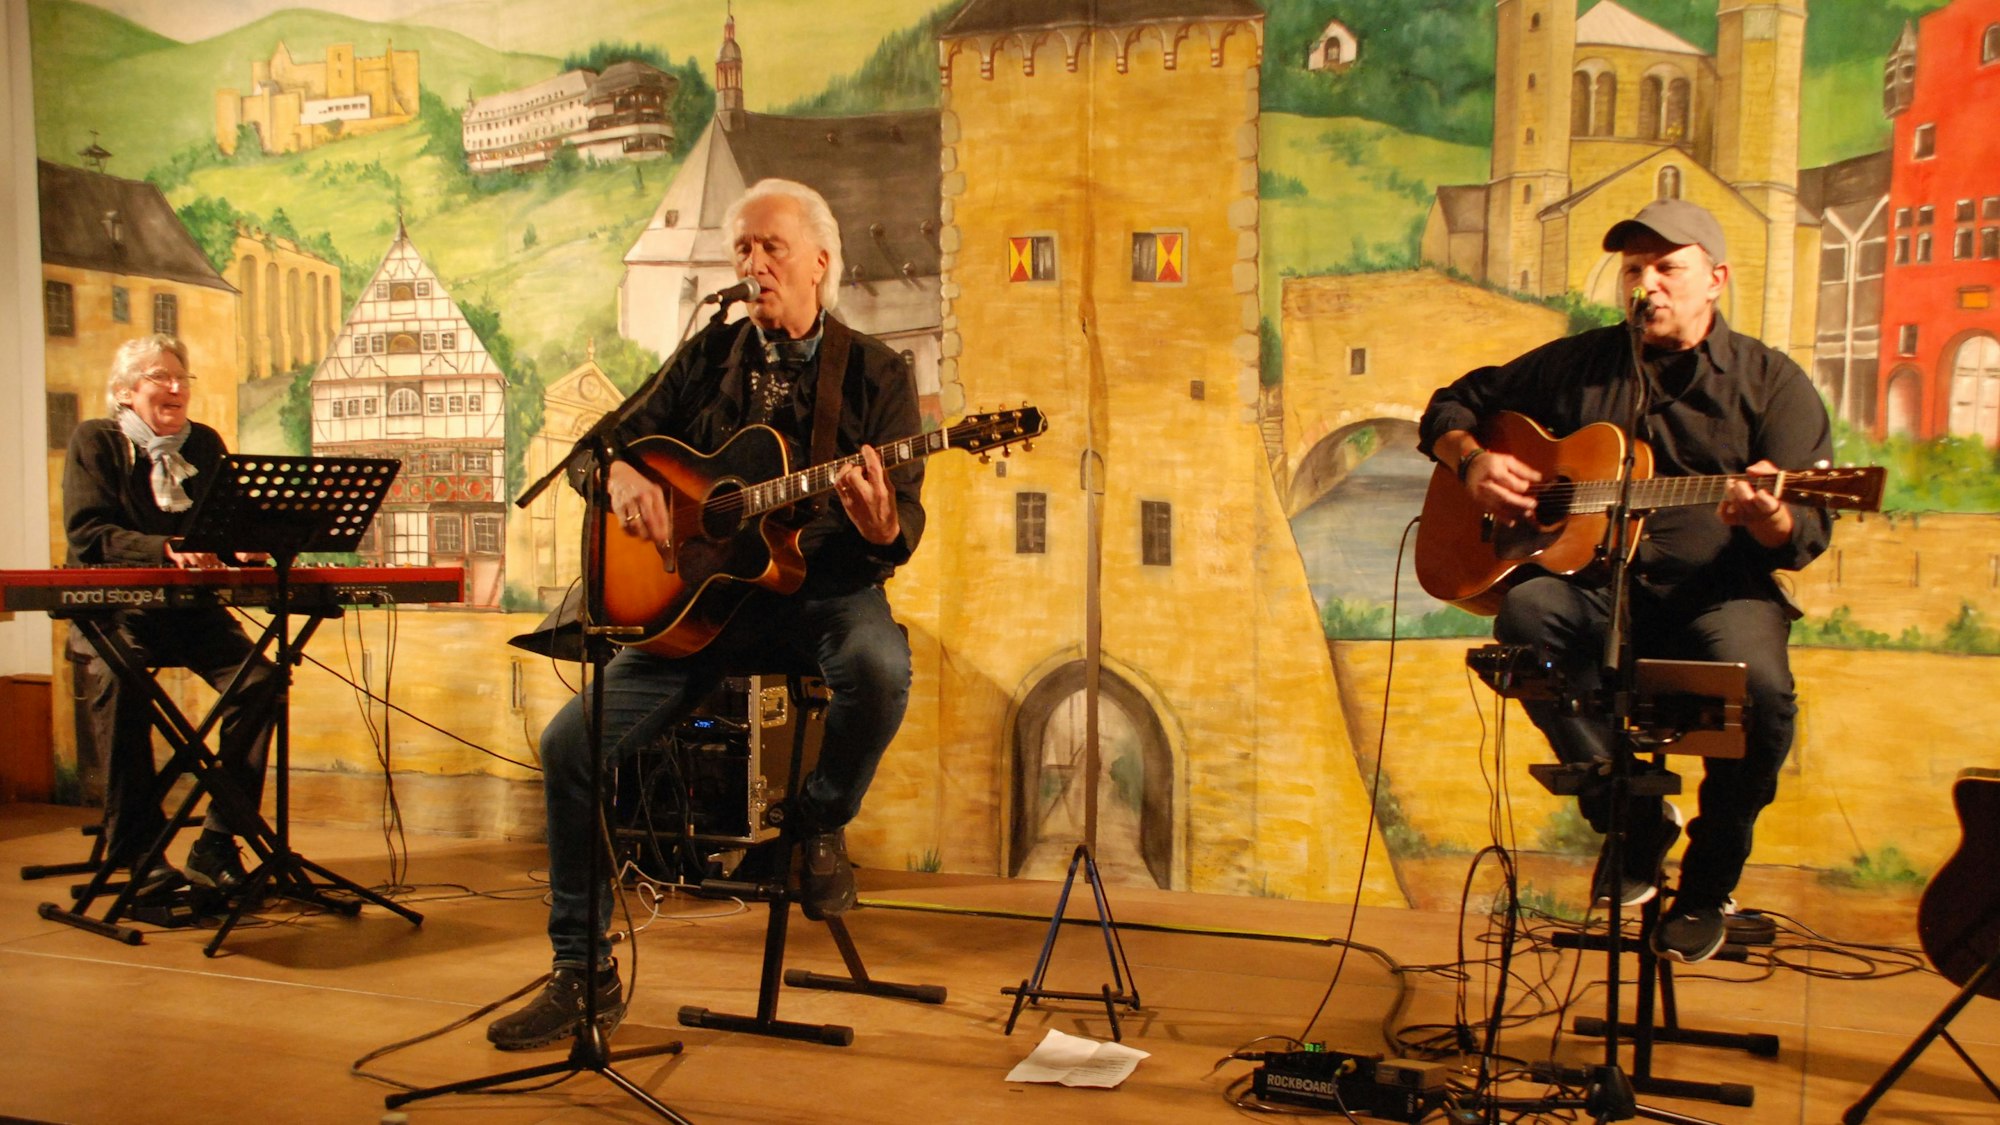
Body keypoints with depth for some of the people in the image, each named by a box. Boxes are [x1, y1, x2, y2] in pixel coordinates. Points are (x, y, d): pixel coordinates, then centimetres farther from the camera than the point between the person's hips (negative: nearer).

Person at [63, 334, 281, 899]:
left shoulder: (205, 443, 14)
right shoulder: (95, 441, 1)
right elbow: (88, 534, -12)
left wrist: (242, 544, -15)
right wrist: (166, 550, -29)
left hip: (193, 607, 4)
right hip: (115, 610, -4)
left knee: (259, 677, -21)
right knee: (117, 685, -34)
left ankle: (217, 847, -14)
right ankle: (143, 857, -23)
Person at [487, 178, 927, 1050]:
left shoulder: (875, 373, 0)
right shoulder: (710, 355, 10)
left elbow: (903, 534, -6)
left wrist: (880, 525, -30)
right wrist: (622, 475, -11)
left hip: (824, 592, -3)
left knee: (879, 668, -38)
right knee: (570, 743, -12)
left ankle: (818, 827, -5)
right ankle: (582, 976, 3)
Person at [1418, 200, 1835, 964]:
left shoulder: (1770, 383, 4)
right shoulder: (1580, 365, 12)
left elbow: (1807, 534, -5)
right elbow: (1451, 407, 20)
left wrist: (1770, 519, -30)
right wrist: (1472, 460, -3)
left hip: (1716, 595, -2)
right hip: (1596, 588, 2)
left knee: (1760, 686, -33)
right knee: (1525, 613, -32)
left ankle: (1707, 886, -5)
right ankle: (1635, 817, -13)